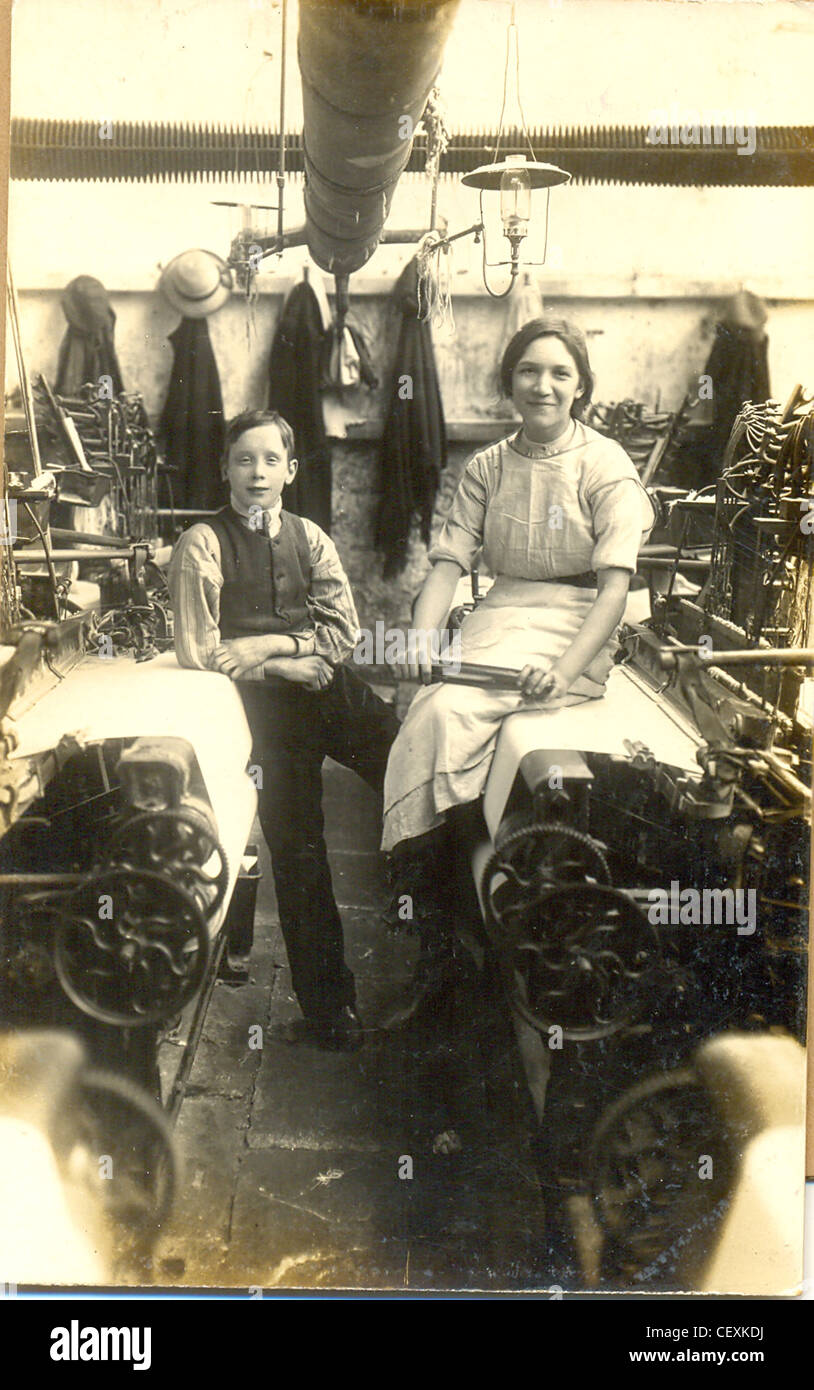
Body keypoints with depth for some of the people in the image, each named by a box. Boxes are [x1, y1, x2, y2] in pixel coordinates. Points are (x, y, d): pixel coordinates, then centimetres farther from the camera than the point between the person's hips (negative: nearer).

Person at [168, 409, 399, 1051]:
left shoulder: (310, 537, 15)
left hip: (330, 685, 4)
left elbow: (344, 630, 8)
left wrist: (273, 644, -8)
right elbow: (200, 653, -4)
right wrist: (290, 663, -5)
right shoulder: (203, 544, 2)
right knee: (298, 849, -7)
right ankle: (328, 1006, 4)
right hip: (262, 703, -4)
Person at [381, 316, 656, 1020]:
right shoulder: (488, 468, 14)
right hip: (498, 619, 4)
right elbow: (449, 561, 6)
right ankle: (432, 947, -21)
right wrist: (424, 634, -14)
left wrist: (566, 670, -24)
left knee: (446, 710, -29)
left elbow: (615, 584, -10)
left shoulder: (607, 466, 0)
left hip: (574, 628, -4)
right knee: (432, 714, -26)